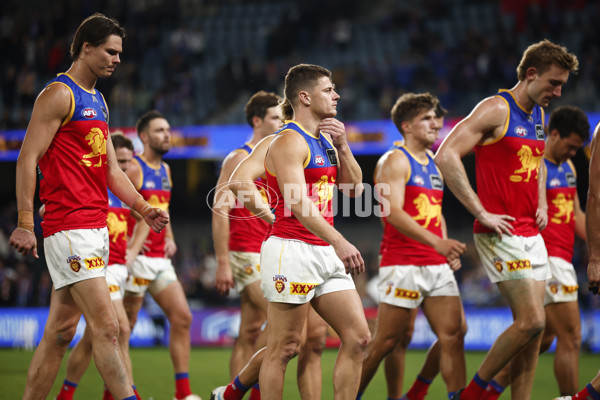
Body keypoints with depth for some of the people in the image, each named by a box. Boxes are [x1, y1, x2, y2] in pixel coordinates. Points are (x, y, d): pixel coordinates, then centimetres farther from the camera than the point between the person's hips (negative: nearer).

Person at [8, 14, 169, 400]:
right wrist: (25, 223, -18)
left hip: (97, 228, 9)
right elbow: (28, 159, -12)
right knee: (107, 327, -13)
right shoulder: (59, 94, -7)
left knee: (61, 331, 10)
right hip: (69, 227, -9)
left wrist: (143, 208, 7)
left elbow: (111, 169, 22)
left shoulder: (98, 103, 20)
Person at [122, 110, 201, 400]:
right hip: (136, 258, -8)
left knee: (182, 317, -1)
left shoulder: (165, 170, 16)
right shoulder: (133, 168, -10)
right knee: (125, 325, -1)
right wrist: (125, 241, -20)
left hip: (161, 260, 8)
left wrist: (169, 238, 14)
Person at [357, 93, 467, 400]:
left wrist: (448, 249, 13)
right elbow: (392, 212, -19)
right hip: (402, 264, -7)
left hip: (437, 265, 7)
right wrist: (437, 242, -28)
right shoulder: (394, 161, -6)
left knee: (453, 334, -3)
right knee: (386, 340, -2)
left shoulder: (434, 162, 18)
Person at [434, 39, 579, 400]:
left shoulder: (539, 114, 14)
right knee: (532, 320, -15)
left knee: (533, 329, 4)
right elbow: (446, 156, -20)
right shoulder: (497, 109, -12)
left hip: (531, 233, 8)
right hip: (501, 232, -8)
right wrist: (481, 213, -19)